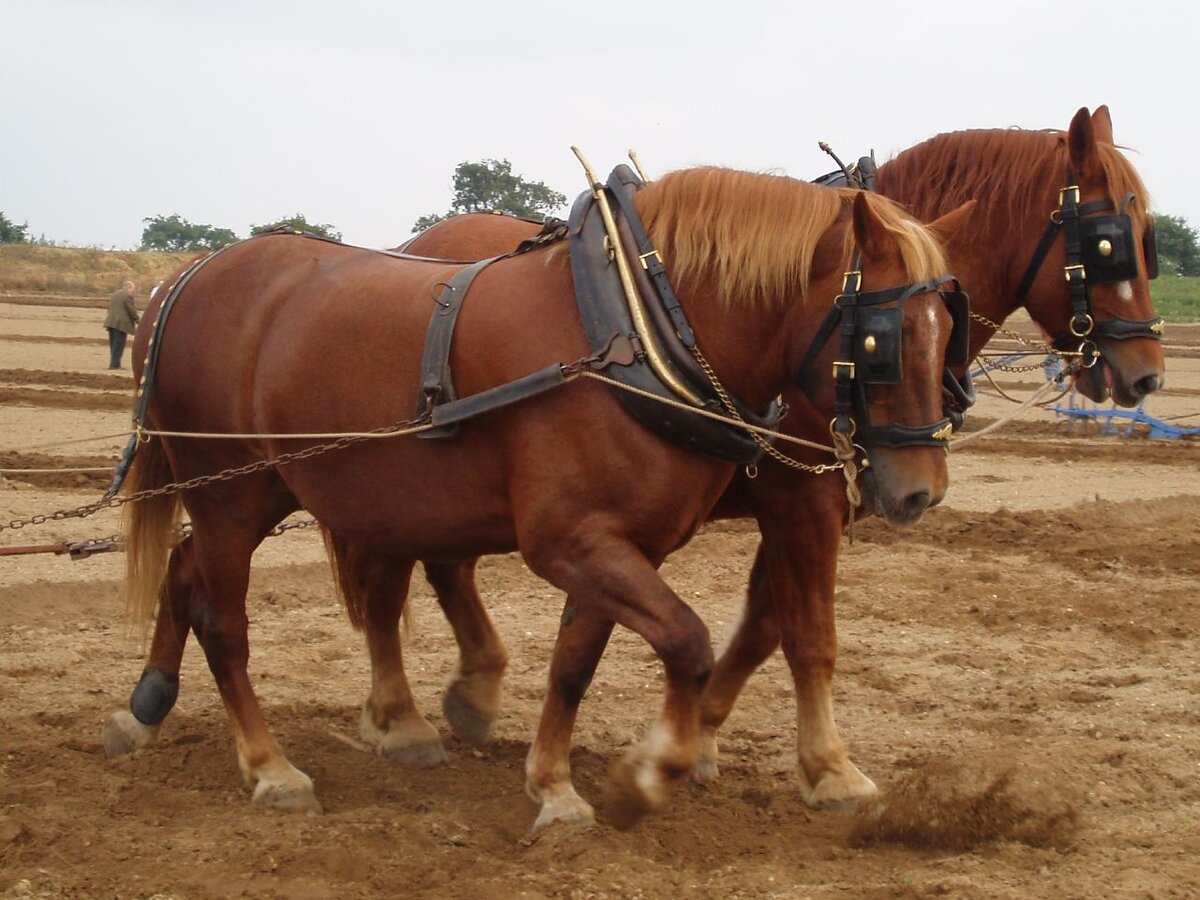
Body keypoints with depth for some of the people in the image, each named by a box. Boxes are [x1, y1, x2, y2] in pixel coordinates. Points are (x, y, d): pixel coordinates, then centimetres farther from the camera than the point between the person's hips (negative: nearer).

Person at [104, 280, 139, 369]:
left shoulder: (114, 294, 19)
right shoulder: (128, 296, -9)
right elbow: (132, 311, -10)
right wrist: (136, 322, 1)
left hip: (111, 322, 8)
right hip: (121, 323, -8)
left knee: (113, 344, 12)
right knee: (118, 345, -6)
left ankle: (114, 363, 14)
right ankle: (115, 364, -8)